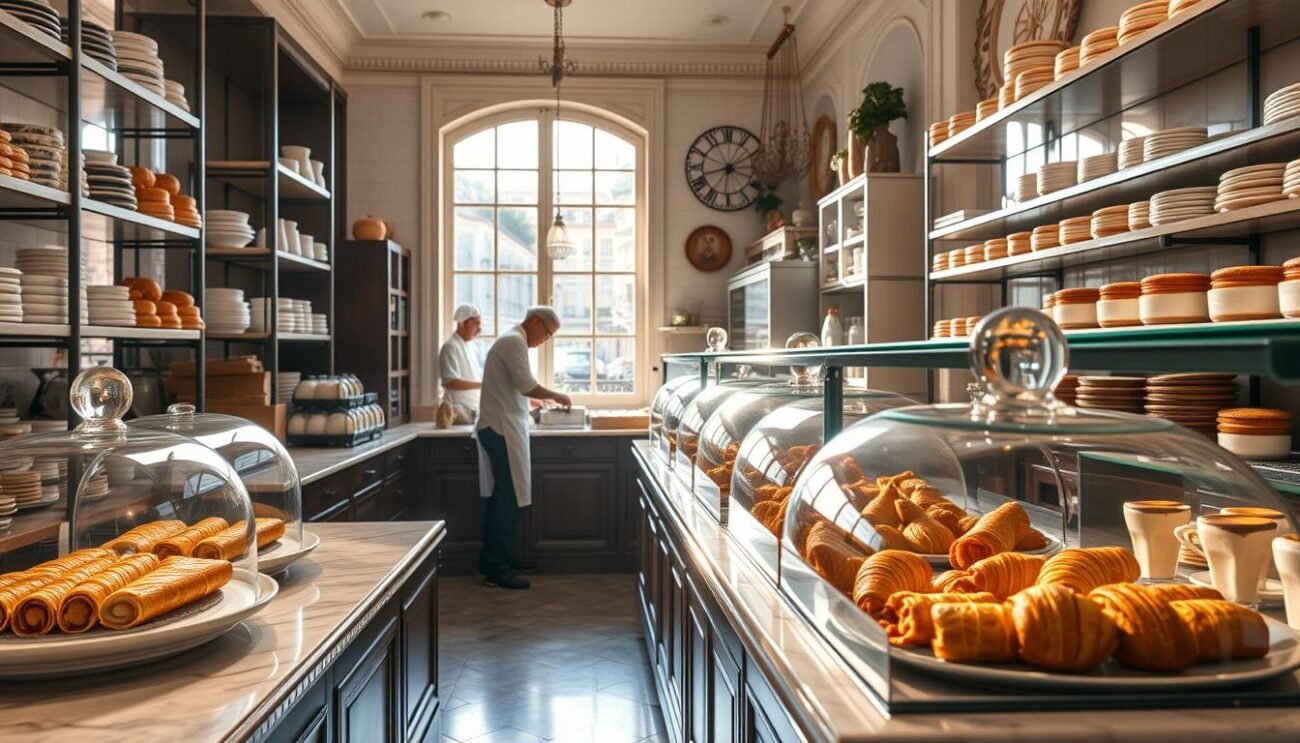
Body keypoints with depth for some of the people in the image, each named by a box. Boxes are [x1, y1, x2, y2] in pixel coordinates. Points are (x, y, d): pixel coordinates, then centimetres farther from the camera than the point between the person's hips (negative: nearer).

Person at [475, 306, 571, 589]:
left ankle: (493, 561, 22)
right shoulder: (514, 342, -13)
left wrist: (542, 400, 18)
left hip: (497, 428, 11)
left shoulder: (510, 341, 20)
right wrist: (556, 396, -6)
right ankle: (497, 570, -4)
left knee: (499, 497, 14)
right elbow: (527, 386, -20)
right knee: (507, 499, -8)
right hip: (503, 428, -11)